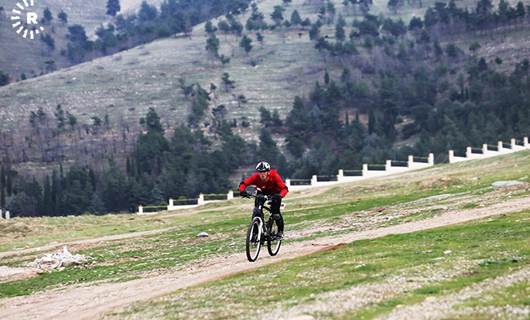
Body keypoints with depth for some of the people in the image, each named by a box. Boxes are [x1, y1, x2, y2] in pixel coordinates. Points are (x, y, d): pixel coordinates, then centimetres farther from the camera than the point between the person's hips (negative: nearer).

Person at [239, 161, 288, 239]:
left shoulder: (274, 176, -36)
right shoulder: (256, 177, -30)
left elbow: (284, 188, -40)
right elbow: (244, 183, -28)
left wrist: (279, 196, -60)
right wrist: (242, 191, -50)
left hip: (275, 192, -3)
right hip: (263, 192, 3)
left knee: (275, 211, -21)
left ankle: (280, 231, 0)